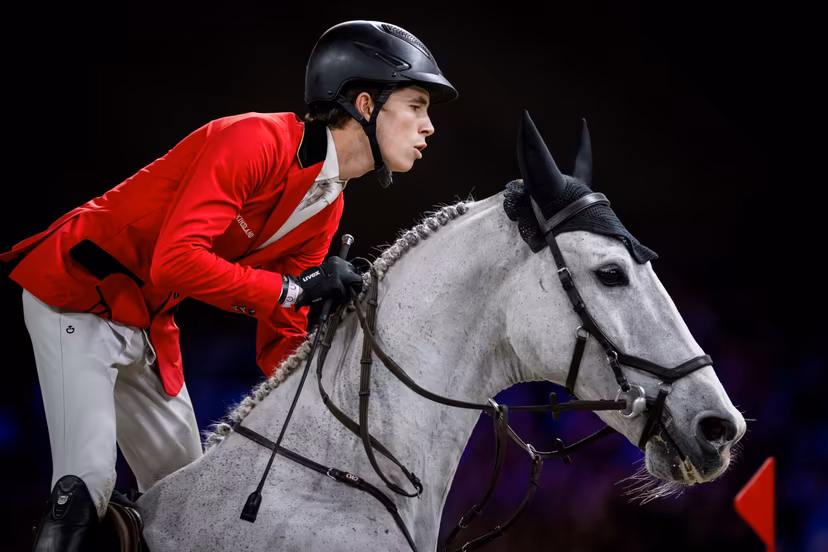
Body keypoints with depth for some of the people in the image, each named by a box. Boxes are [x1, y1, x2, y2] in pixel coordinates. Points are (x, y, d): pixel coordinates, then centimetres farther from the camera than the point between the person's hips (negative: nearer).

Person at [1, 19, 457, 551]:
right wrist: (293, 287, -31)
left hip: (147, 323, 9)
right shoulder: (256, 140, -24)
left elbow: (282, 337, 7)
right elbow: (175, 260, -35)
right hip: (77, 294, -9)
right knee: (87, 483, -19)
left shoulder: (327, 209, 3)